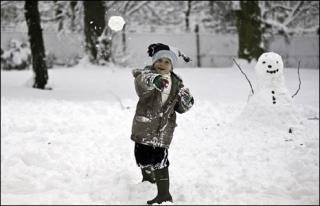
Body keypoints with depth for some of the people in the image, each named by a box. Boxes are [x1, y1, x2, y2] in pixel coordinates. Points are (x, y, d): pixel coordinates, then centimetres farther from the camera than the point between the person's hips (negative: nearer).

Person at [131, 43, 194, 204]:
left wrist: (186, 101, -10)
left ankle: (164, 195, -1)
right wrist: (155, 79, -58)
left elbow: (181, 108, 14)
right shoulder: (148, 73, -7)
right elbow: (142, 78, -35)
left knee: (160, 159, -8)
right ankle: (148, 179, 41)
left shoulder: (176, 83, 6)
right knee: (142, 155, 12)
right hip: (144, 127, 0)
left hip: (163, 130, 0)